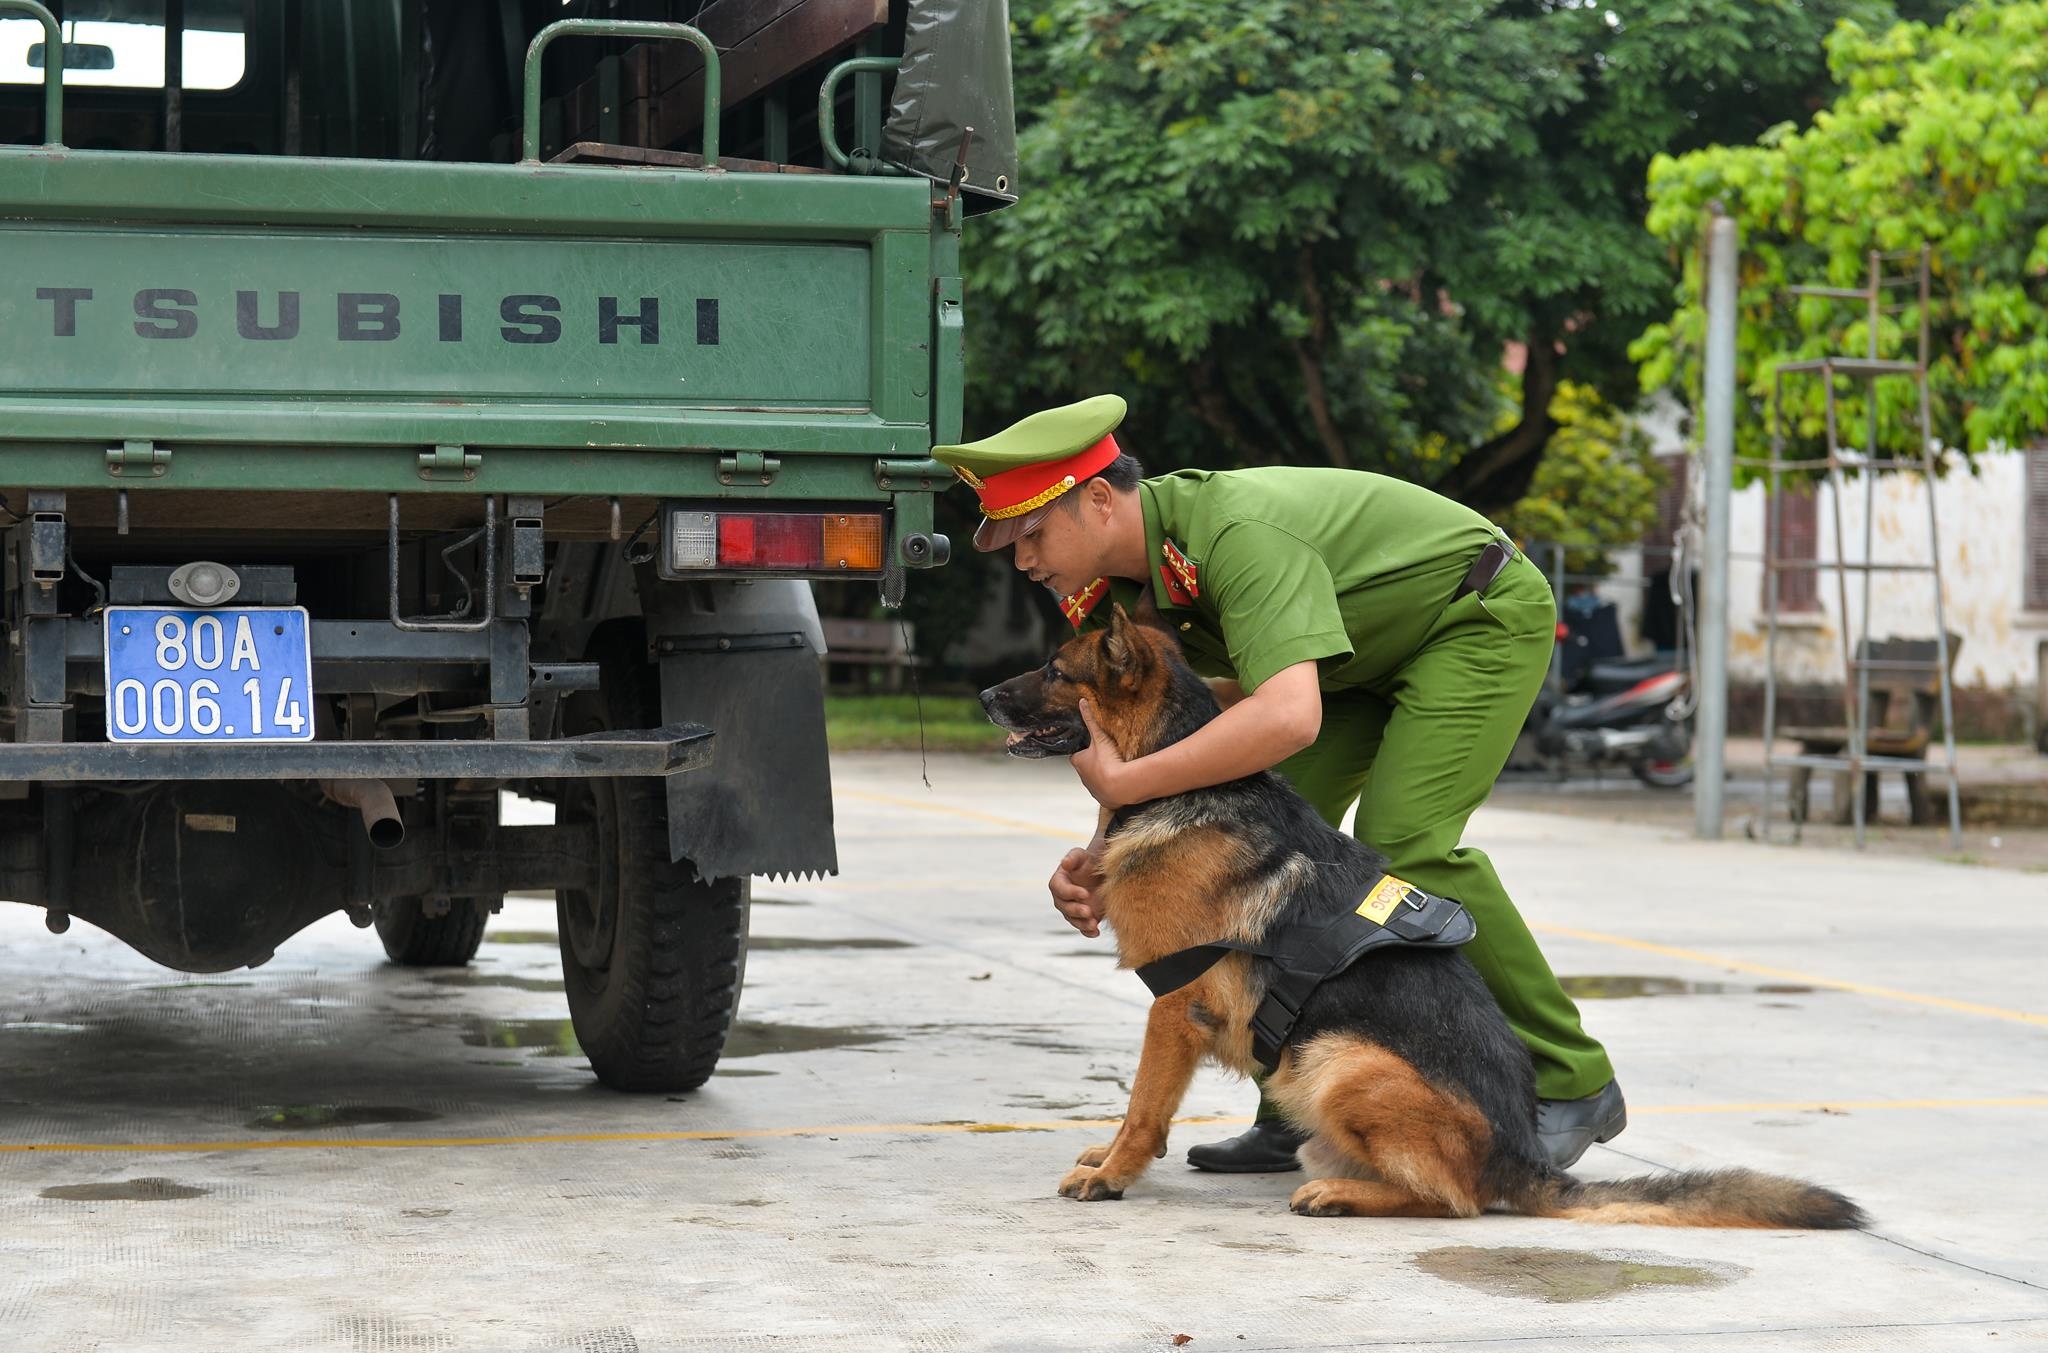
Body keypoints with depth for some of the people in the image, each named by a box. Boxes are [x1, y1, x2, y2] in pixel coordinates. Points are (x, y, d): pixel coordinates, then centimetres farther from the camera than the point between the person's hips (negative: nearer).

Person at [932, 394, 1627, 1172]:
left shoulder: (1237, 532, -37)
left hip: (1485, 614, -9)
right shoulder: (1132, 583, -8)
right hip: (1369, 648, 9)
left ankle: (1572, 1087, -11)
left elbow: (1288, 718, -48)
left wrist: (1121, 784, -40)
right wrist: (1104, 856, -16)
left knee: (1404, 843, -23)